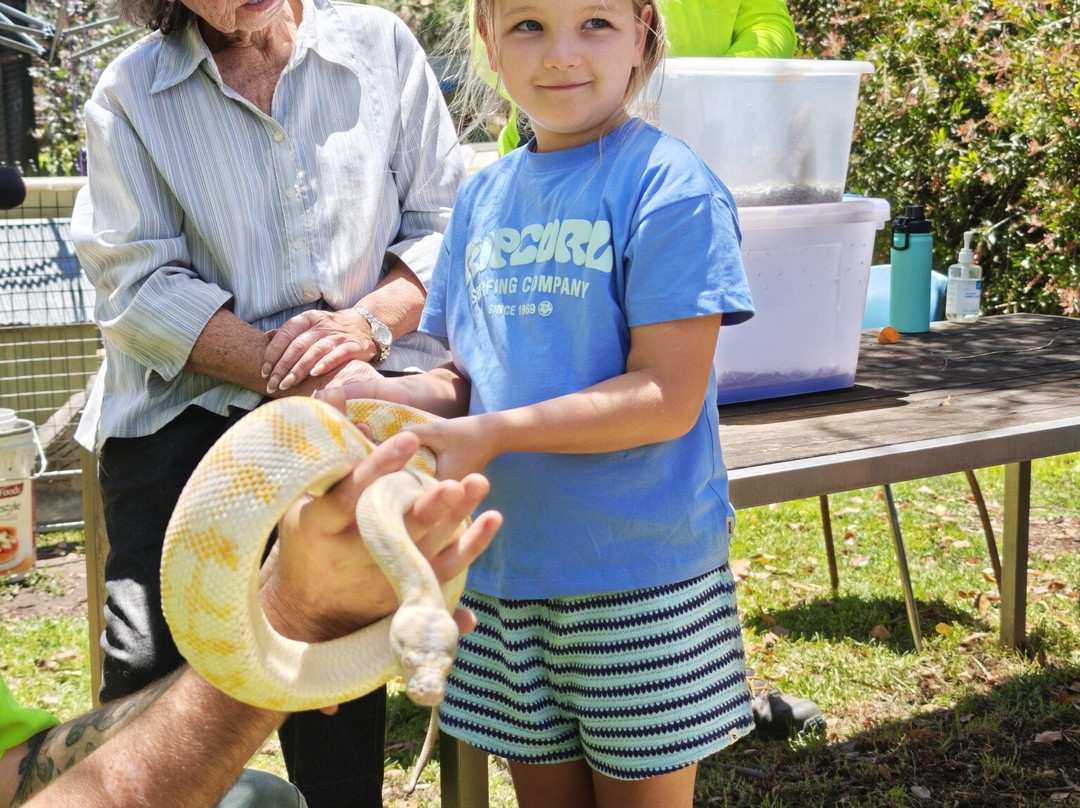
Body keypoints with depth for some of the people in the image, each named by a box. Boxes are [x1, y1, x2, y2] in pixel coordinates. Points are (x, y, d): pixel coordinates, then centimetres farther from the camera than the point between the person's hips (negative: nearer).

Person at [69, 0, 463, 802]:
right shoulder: (131, 92, 4)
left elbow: (443, 223, 6)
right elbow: (137, 280, -4)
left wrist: (366, 324, -13)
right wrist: (284, 371, -15)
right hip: (186, 406, 0)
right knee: (148, 664, -14)